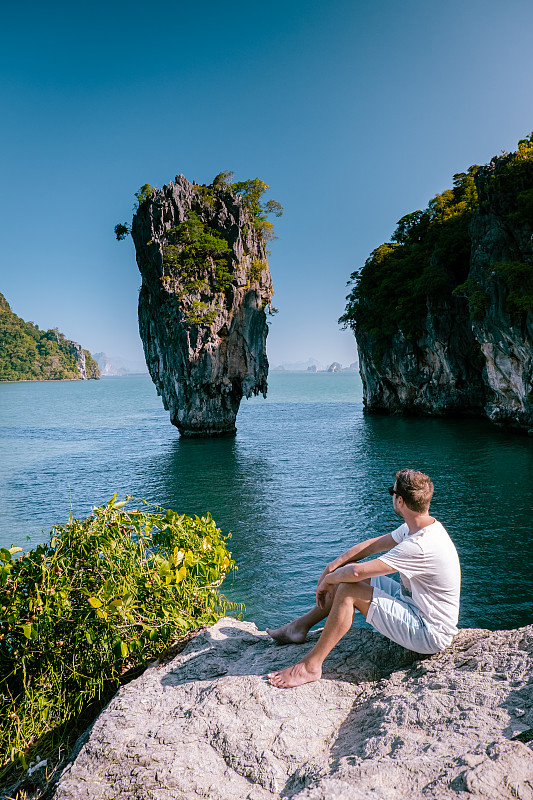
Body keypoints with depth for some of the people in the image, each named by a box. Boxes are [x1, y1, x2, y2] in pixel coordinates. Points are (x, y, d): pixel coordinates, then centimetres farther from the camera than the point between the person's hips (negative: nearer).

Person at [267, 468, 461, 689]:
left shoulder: (419, 547, -32)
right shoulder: (419, 526, -1)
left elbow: (356, 571, -33)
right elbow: (373, 545, 7)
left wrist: (328, 580, -13)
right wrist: (331, 567, 0)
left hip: (430, 635, -10)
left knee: (348, 590, -20)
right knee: (345, 578, 8)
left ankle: (311, 666, -9)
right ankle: (299, 626, 21)